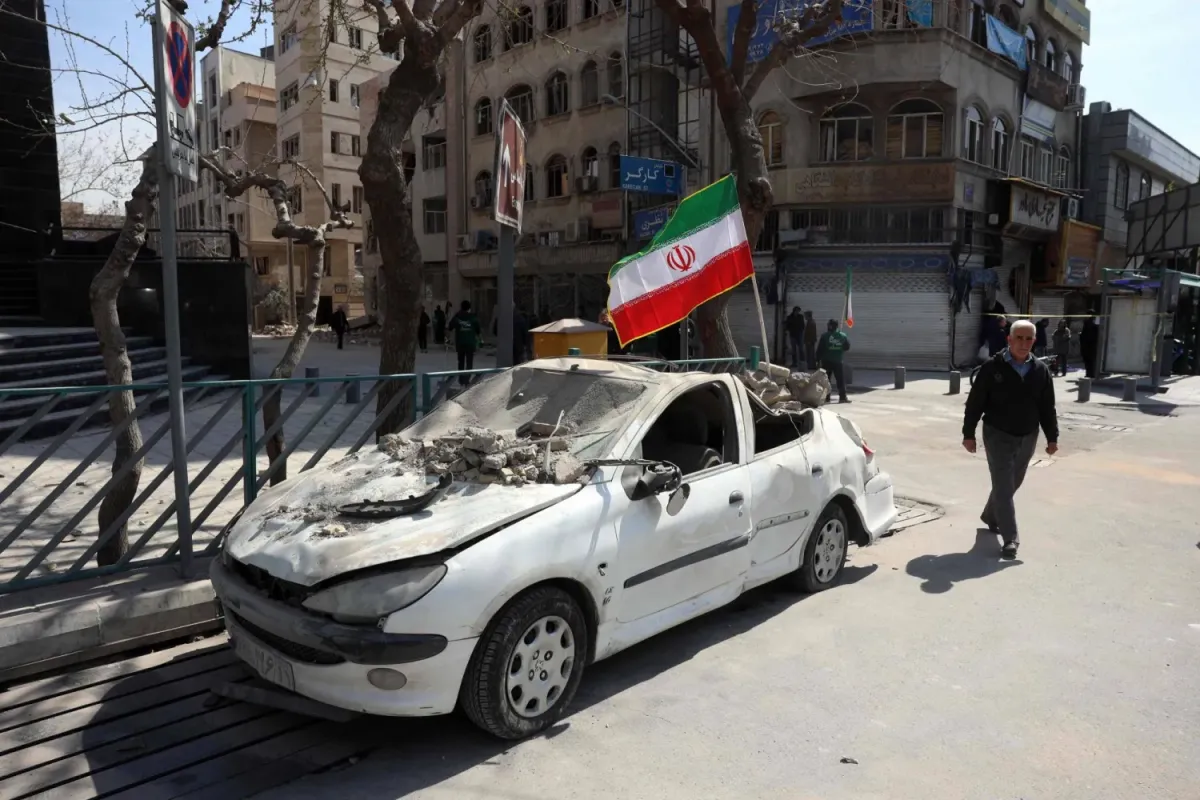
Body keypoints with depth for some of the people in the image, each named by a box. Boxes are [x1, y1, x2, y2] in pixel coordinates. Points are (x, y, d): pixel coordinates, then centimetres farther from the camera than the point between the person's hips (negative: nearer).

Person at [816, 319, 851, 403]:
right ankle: (842, 397, 2)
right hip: (838, 361, 1)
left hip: (826, 361, -1)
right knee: (840, 379, 5)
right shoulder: (843, 336, -1)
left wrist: (818, 359, 1)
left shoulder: (825, 335, -9)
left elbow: (820, 349, -8)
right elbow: (847, 347, 7)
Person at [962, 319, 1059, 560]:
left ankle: (990, 516, 41)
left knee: (1012, 484, 18)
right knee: (1003, 487, -7)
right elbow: (975, 403, -8)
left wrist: (1052, 437, 6)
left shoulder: (1041, 371, 1)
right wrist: (968, 434, -8)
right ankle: (1010, 539, -6)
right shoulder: (992, 367, -11)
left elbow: (1047, 408, 7)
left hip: (1027, 438, 5)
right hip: (998, 436, -4)